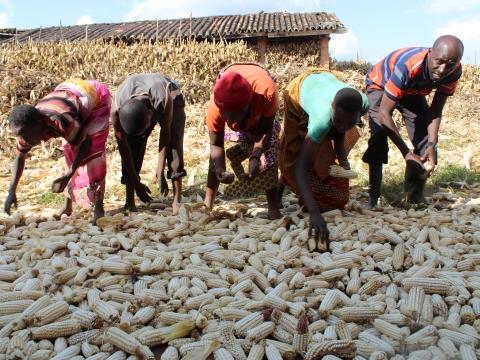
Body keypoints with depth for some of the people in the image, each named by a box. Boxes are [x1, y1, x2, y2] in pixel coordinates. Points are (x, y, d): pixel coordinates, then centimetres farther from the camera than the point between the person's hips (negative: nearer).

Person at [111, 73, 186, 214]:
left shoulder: (164, 98, -44)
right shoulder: (117, 110, -36)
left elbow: (165, 133, -31)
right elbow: (123, 148, -25)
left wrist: (160, 173, -31)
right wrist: (135, 183, -22)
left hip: (173, 100, -2)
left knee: (173, 143, -22)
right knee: (131, 148, -14)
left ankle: (177, 200, -20)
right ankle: (129, 201, -6)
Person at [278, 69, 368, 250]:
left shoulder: (363, 103, -37)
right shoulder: (322, 119, -50)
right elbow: (300, 166, -54)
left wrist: (342, 157, -29)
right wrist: (314, 212, -64)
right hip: (301, 87, -4)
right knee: (294, 149, -4)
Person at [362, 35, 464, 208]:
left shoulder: (454, 72, -28)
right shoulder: (407, 67, -45)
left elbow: (435, 110, -17)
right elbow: (384, 114, -43)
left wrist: (432, 144, -33)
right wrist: (407, 154, -46)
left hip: (412, 91, 5)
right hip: (380, 85, -5)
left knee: (426, 140, -5)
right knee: (378, 137, -22)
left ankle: (416, 198, 8)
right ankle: (373, 197, -11)